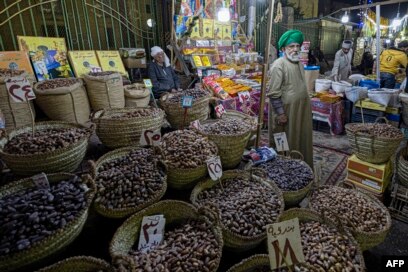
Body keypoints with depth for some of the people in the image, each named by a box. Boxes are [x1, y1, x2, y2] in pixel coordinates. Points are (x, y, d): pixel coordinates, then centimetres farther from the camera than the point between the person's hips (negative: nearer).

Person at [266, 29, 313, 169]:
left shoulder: (299, 63, 9)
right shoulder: (279, 65, -17)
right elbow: (273, 93, -20)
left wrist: (305, 105, 21)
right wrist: (280, 113, -21)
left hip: (301, 110, 9)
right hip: (286, 111, -8)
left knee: (301, 140, 18)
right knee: (285, 144, 5)